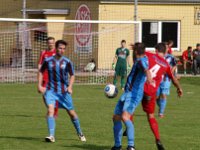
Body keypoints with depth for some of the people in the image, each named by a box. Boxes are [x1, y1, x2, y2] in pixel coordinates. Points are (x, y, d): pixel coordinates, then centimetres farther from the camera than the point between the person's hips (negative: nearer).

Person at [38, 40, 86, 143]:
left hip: (63, 91, 1)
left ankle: (80, 133, 29)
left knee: (71, 112, 8)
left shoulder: (67, 62, -3)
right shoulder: (48, 61, -3)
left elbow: (72, 75, 5)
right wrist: (39, 85, 3)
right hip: (51, 90, -1)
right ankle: (51, 135, -23)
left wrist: (70, 87, -10)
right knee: (50, 109, -22)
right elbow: (41, 72, 12)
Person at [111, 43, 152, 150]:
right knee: (116, 118, 11)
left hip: (134, 94, -10)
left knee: (125, 117, -29)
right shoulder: (140, 60, 15)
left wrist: (149, 79, -57)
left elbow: (146, 69, -37)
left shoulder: (142, 61, -13)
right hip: (126, 93, 10)